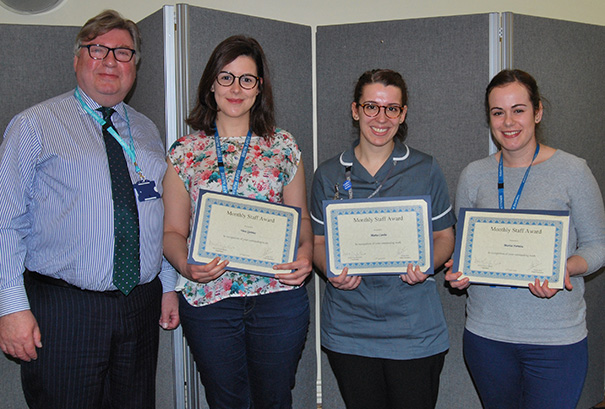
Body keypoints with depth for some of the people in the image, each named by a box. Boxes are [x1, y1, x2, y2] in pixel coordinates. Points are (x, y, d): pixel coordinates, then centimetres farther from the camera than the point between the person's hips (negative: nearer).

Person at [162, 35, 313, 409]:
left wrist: (306, 255, -11)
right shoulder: (185, 153, 4)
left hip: (278, 296, 0)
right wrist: (186, 266, -15)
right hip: (207, 299, 0)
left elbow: (301, 217, 9)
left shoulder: (283, 147, 6)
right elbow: (173, 230, 5)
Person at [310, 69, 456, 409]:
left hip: (414, 329, -1)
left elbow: (445, 236, 6)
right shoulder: (329, 175, 4)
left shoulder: (425, 170, 1)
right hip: (348, 330, 1)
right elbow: (319, 242, 9)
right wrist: (333, 271, -12)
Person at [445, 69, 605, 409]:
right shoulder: (473, 176, 5)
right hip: (486, 333, 3)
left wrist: (565, 269, -20)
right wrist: (459, 270, -9)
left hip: (555, 337, -3)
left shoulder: (572, 171, -5)